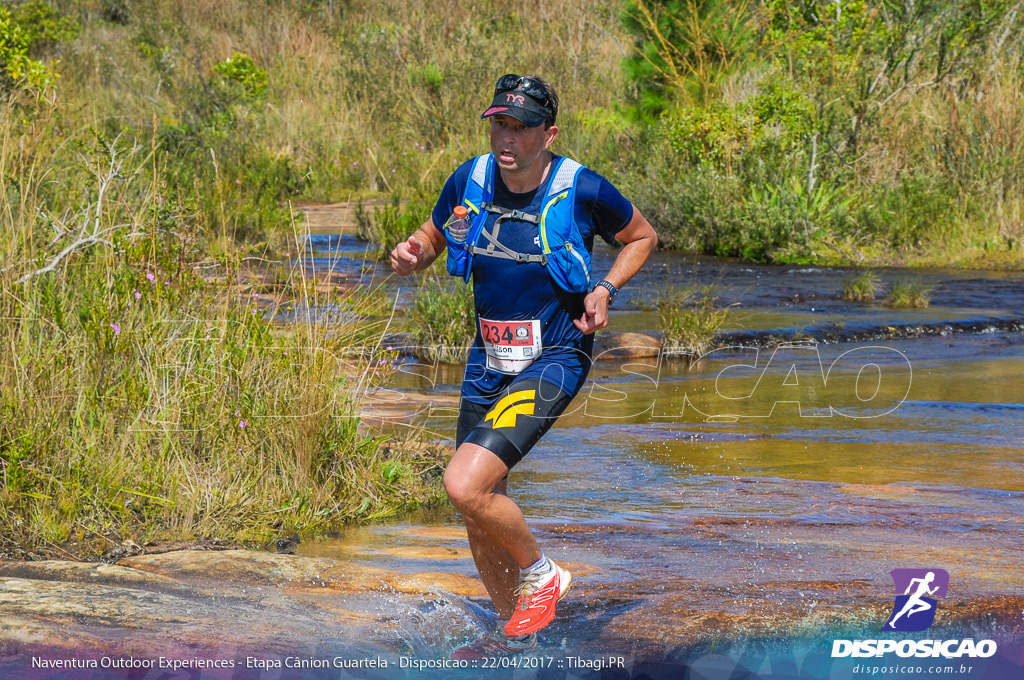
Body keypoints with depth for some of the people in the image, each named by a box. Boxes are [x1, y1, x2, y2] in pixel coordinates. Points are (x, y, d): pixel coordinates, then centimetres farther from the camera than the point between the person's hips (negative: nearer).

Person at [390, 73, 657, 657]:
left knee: (466, 486, -23)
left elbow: (643, 237, 5)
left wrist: (606, 290, -11)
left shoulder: (582, 189, -13)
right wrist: (412, 256, -9)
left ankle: (542, 575, 4)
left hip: (554, 358, -6)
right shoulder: (469, 181, -3)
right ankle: (516, 633, 34)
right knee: (482, 516, 11)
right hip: (489, 361, 6)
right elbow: (432, 239, 14)